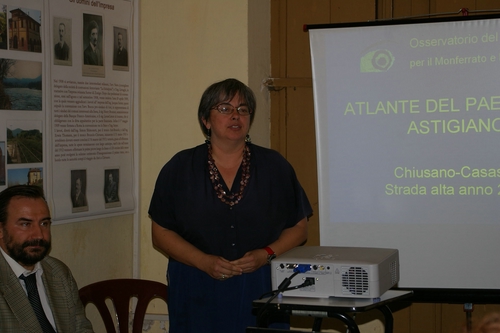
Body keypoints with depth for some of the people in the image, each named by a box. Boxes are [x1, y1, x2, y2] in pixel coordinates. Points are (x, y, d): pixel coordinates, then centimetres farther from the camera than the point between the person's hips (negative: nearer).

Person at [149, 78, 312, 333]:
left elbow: (298, 228, 7)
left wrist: (267, 254, -11)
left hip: (260, 292, 1)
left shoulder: (275, 166, 5)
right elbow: (161, 233, 1)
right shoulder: (179, 168, 3)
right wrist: (204, 261, -12)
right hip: (197, 293, 0)